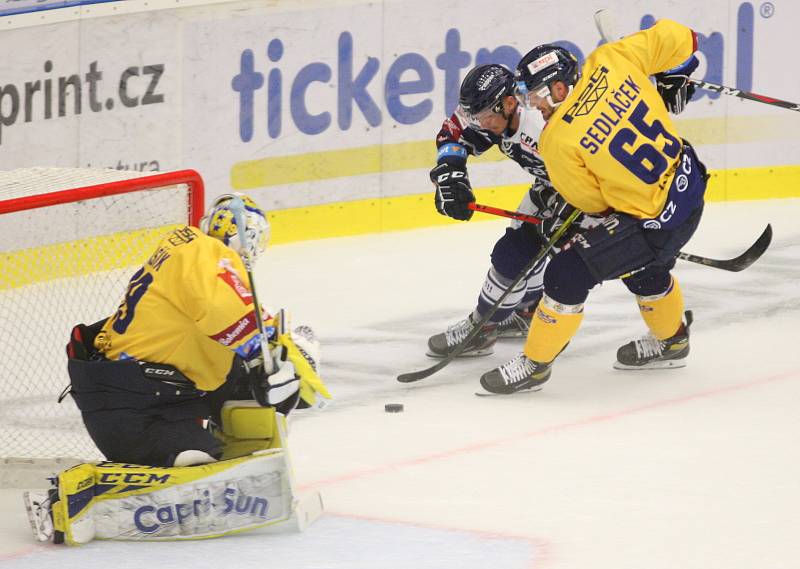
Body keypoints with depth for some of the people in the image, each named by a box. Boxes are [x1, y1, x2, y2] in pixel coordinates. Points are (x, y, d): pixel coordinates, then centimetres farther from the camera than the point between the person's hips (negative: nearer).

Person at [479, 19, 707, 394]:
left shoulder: (558, 142, -22)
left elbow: (591, 201, -9)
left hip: (654, 222, -8)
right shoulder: (608, 62, -9)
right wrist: (673, 81, 16)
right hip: (688, 184, 8)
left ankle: (534, 363, 14)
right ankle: (670, 341, 57)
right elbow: (674, 39, -2)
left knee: (568, 275, 0)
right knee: (644, 268, 33)